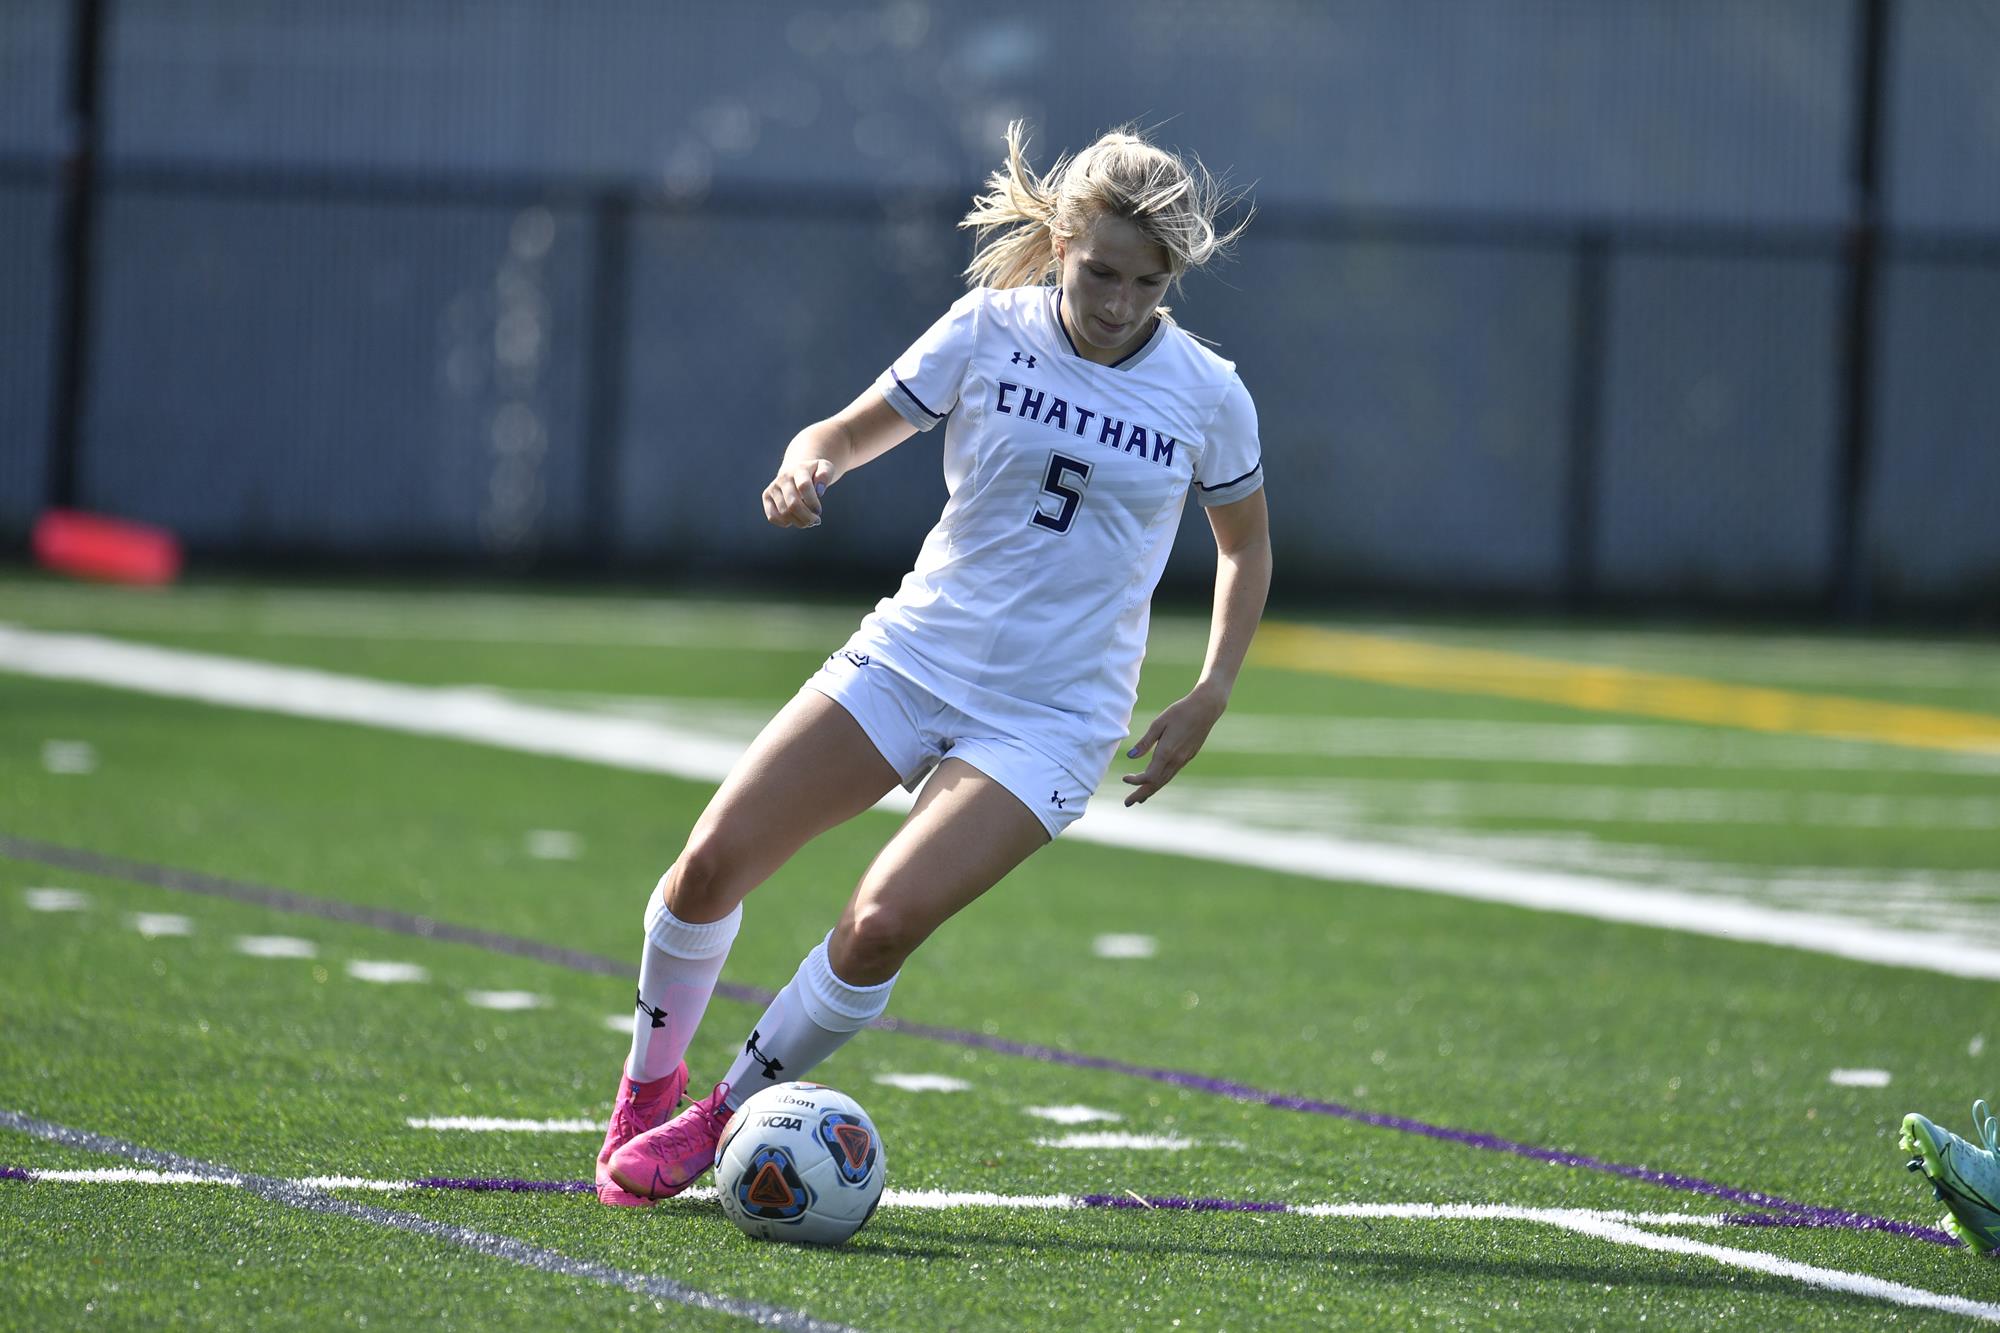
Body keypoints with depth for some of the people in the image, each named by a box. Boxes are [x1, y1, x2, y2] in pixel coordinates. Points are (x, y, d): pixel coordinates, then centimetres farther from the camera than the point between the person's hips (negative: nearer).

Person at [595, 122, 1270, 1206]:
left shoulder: (1205, 394, -4)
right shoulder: (990, 331, -4)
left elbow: (1244, 544, 13)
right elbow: (849, 432, 6)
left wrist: (1209, 697, 2)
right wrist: (807, 468, -18)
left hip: (1051, 720, -2)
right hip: (911, 658, 2)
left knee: (883, 921, -22)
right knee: (711, 865, -9)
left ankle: (726, 1117, -1)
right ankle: (650, 1077, 19)